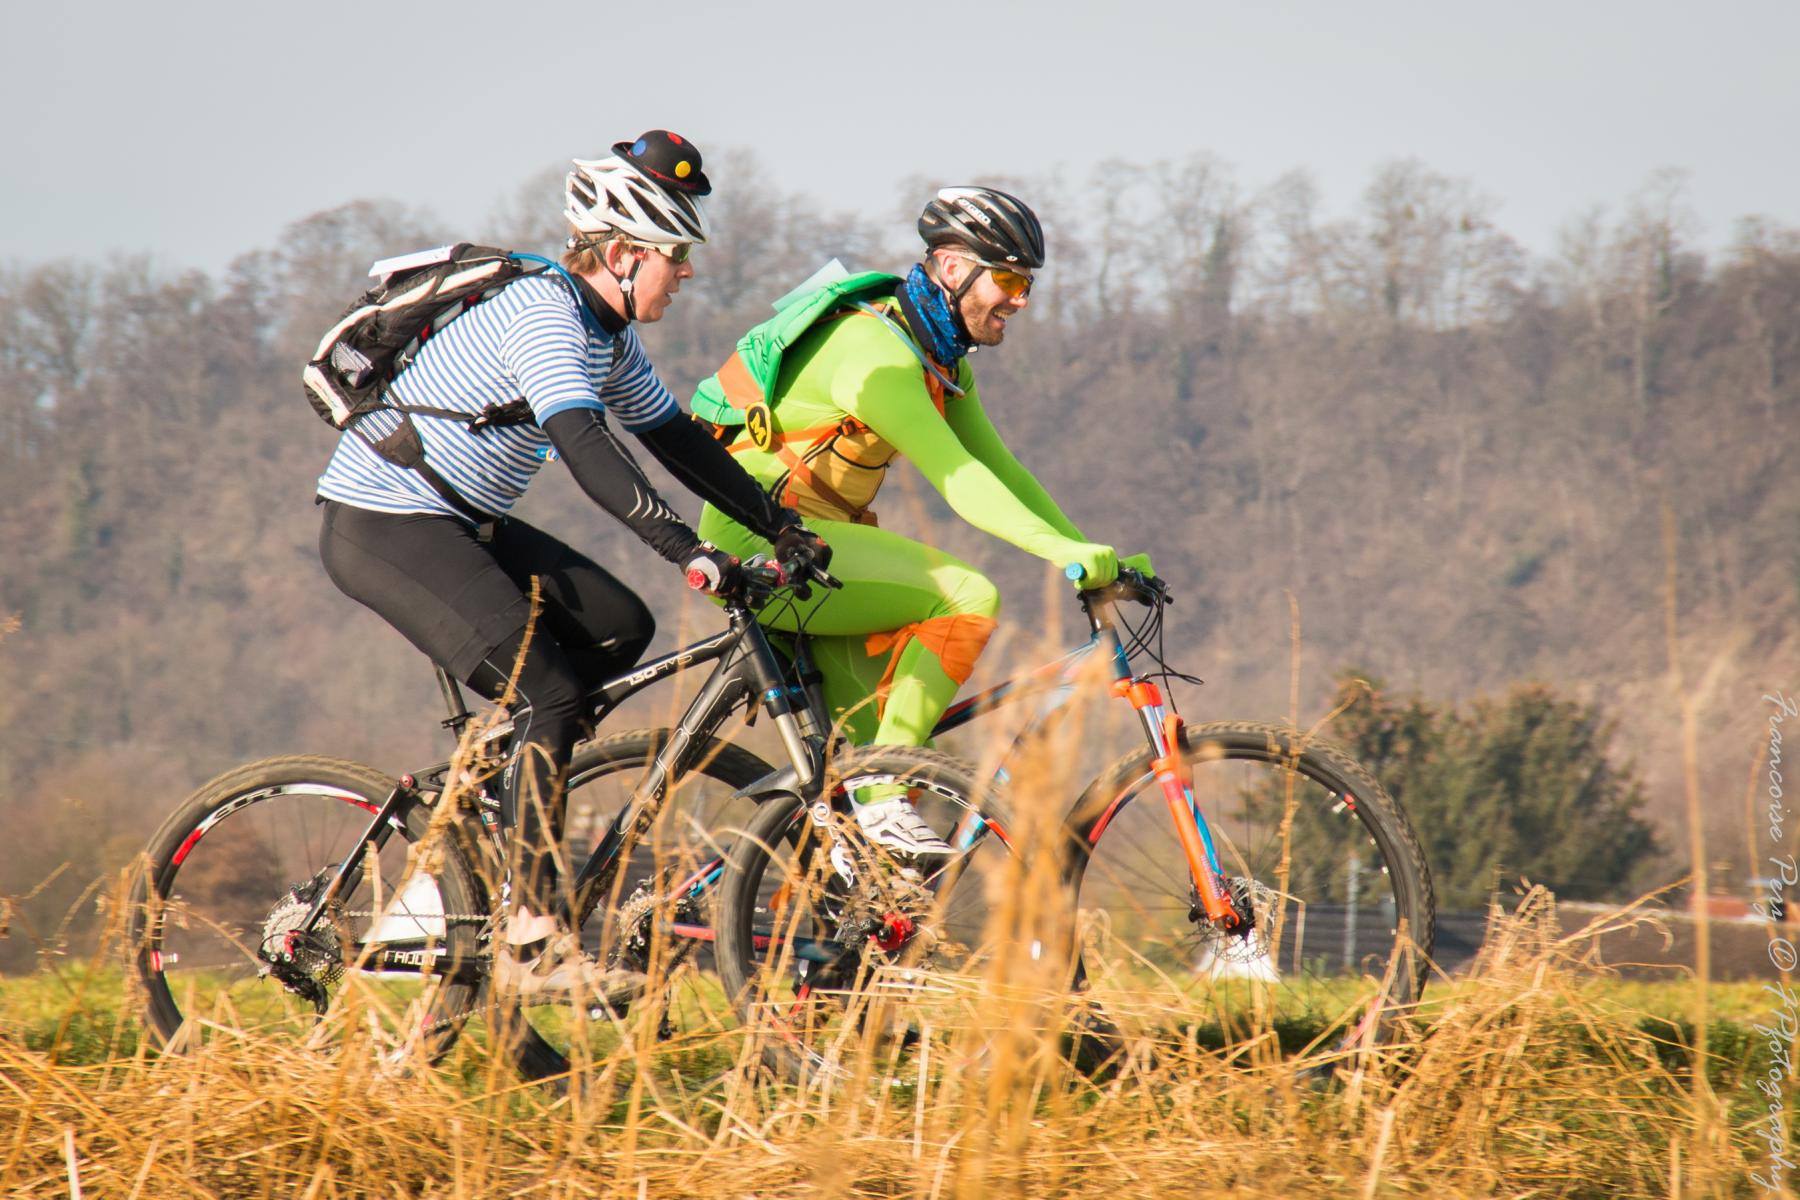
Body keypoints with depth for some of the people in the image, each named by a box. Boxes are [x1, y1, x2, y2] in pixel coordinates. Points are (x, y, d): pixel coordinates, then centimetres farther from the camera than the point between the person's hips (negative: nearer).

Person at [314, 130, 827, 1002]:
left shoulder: (608, 336, 10)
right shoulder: (547, 316, -21)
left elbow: (675, 439, 16)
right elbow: (585, 447, -34)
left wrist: (783, 528, 9)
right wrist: (686, 551, -41)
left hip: (459, 522, 10)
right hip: (384, 528, -10)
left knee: (620, 628, 3)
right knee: (548, 694, -19)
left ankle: (497, 777, 14)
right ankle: (531, 943, -20)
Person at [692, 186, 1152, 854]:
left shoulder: (942, 359, 12)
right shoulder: (876, 349, -20)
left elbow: (999, 470, 9)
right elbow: (957, 481, -28)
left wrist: (1095, 557, -2)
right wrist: (1065, 552, -36)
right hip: (763, 534, -10)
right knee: (968, 598, -21)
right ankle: (882, 799, -21)